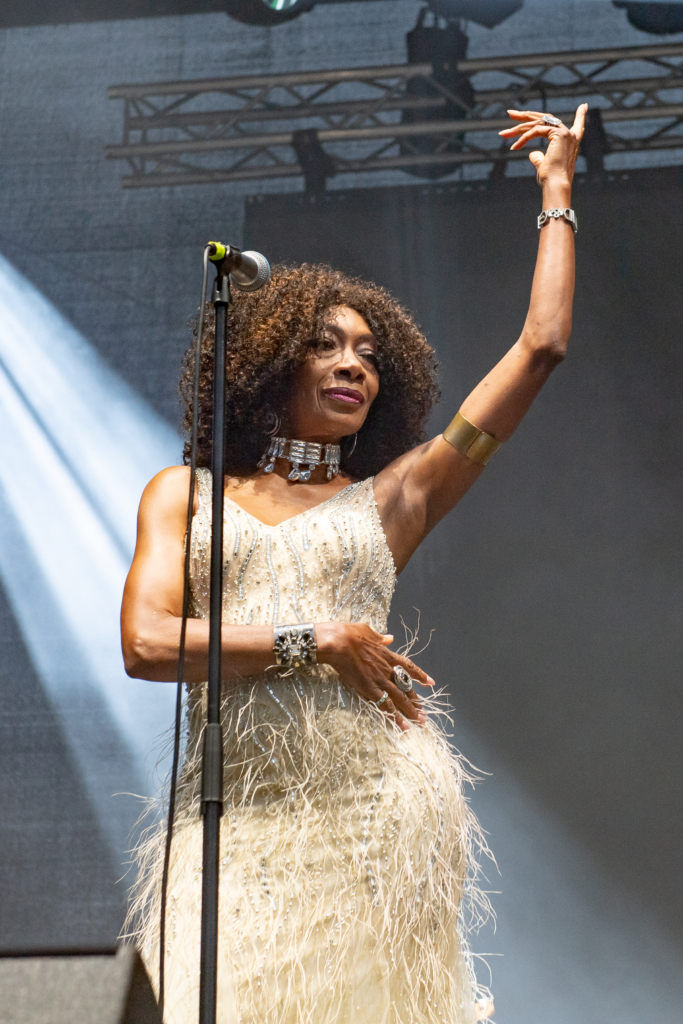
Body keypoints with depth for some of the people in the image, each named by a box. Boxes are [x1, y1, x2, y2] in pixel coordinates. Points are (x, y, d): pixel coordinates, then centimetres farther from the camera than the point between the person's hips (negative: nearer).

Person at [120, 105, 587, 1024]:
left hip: (379, 802, 0)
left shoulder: (392, 496, 14)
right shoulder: (183, 494, 15)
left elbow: (542, 346, 13)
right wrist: (315, 643, -6)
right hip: (238, 817, 0)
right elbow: (147, 643, -1)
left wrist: (557, 189, 21)